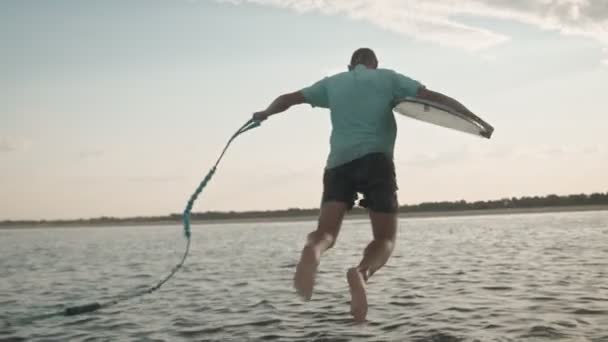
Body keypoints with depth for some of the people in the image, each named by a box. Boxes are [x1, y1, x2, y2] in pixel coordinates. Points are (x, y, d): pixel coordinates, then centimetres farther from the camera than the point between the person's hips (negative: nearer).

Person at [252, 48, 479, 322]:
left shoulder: (332, 83, 22)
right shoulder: (388, 77, 15)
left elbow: (288, 98, 26)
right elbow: (434, 97, 8)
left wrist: (265, 114, 45)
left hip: (338, 163, 2)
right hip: (376, 160, -2)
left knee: (326, 232, -1)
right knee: (385, 239, 3)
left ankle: (313, 251, -40)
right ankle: (362, 272, -32)